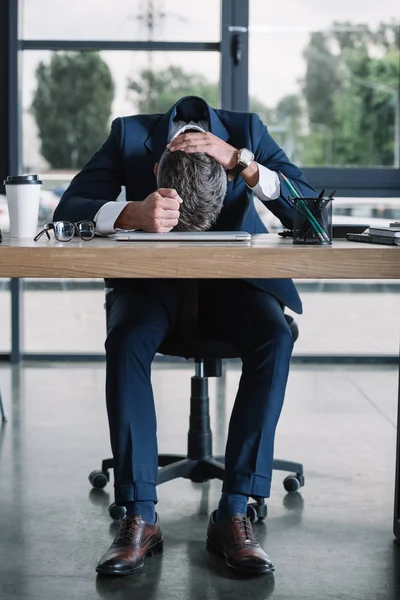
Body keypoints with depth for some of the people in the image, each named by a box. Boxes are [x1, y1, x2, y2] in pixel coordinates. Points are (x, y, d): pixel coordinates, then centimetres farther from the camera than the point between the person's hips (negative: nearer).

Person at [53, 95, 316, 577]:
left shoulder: (246, 131, -17)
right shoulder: (130, 134, -18)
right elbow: (66, 211, -22)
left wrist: (241, 161, -33)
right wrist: (133, 214, -41)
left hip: (233, 274, 0)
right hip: (152, 276, 0)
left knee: (274, 338, -32)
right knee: (126, 340, -34)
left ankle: (233, 512, -26)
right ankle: (140, 518, -27)